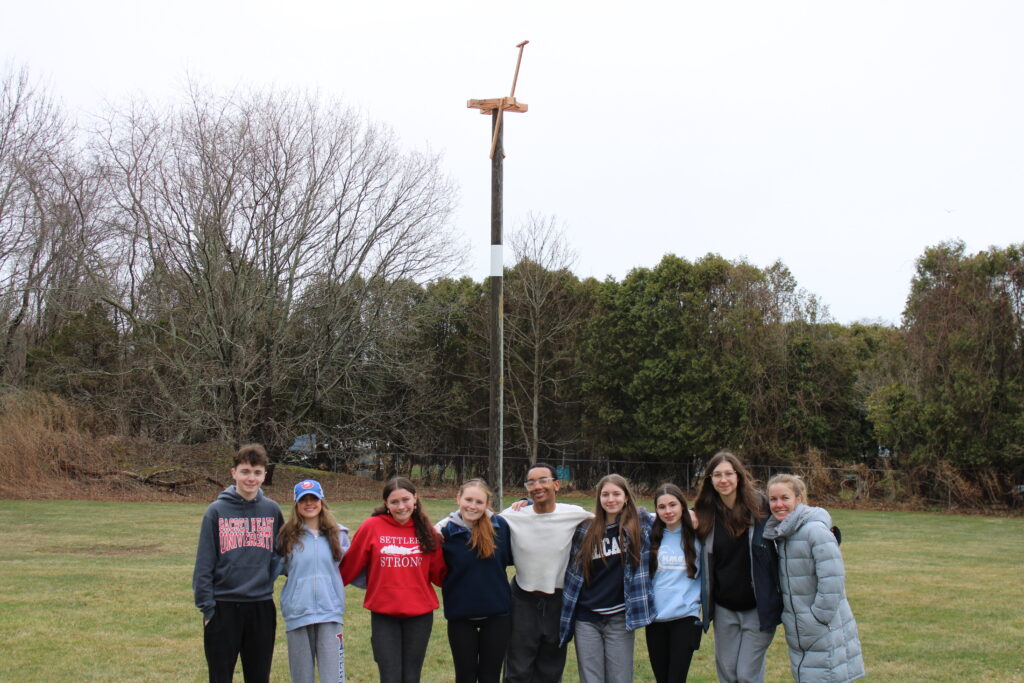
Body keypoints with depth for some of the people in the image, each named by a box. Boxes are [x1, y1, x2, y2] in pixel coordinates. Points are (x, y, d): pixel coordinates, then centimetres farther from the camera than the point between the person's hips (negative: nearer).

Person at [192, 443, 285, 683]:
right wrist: (206, 606, -7)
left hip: (262, 608, 2)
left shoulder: (272, 510, 4)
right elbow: (204, 564, -4)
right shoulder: (217, 511, -4)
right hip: (224, 607, -2)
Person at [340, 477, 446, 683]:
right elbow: (350, 566, 1)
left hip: (419, 614, 2)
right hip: (383, 614, -2)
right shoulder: (371, 527, -7)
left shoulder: (426, 531, 1)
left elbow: (439, 574, 7)